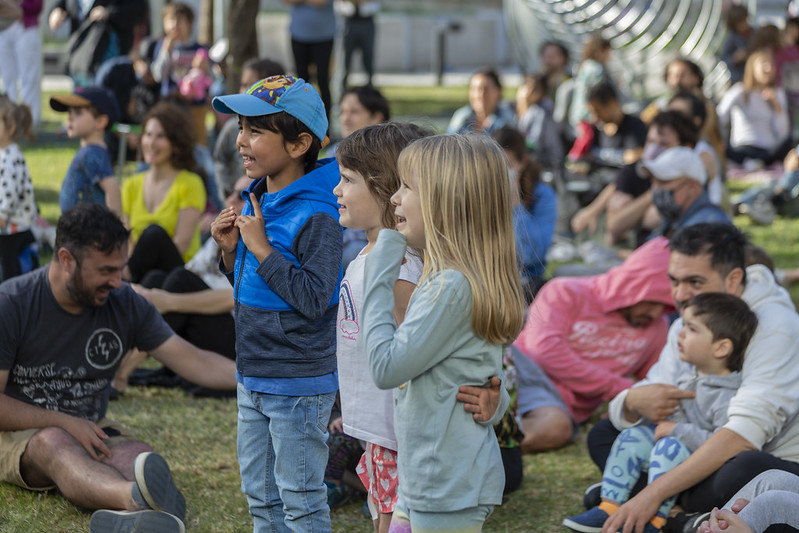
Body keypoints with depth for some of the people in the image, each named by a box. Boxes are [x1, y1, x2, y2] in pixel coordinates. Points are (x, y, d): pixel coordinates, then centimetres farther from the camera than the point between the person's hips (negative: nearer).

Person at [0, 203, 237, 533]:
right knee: (53, 443, -40)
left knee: (137, 454, -30)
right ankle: (133, 498, -72)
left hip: (89, 429, 4)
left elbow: (194, 362, 0)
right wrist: (66, 423, -19)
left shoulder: (125, 305, 2)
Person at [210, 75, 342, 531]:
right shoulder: (257, 201, 7)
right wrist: (231, 250, -1)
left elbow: (313, 298, -26)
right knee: (260, 496, 18)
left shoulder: (316, 218, -19)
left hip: (298, 384, -9)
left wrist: (261, 247, -21)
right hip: (254, 377, 9)